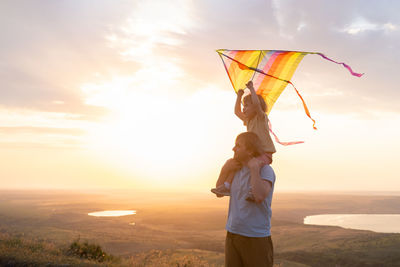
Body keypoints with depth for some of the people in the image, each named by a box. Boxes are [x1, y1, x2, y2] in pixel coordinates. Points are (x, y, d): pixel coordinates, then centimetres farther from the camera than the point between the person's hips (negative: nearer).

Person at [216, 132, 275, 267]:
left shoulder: (265, 169, -12)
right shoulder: (238, 168, 9)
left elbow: (259, 197, -28)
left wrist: (254, 168, -20)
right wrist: (225, 169, 1)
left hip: (256, 239, -6)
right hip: (232, 235, 6)